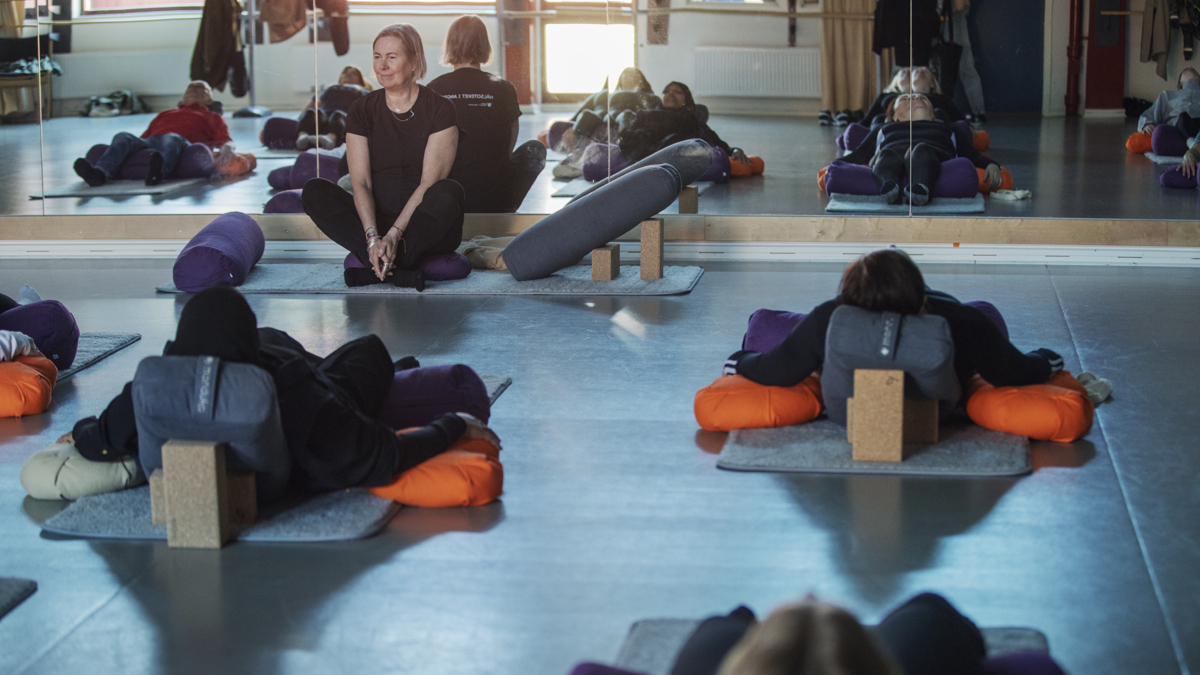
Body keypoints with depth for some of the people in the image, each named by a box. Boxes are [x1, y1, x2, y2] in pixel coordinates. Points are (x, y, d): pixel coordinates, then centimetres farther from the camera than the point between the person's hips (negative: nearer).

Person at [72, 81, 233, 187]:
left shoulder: (212, 118, 35)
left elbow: (223, 139, 16)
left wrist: (227, 147, -10)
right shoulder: (164, 114, 44)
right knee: (123, 137, -26)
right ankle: (99, 173, -53)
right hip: (152, 142, 4)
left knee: (171, 139, -39)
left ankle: (159, 169, -73)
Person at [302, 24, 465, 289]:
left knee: (449, 192, -34)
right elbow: (360, 183, -6)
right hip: (376, 219, 3)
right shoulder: (362, 110, 4)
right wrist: (372, 237, -23)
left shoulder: (440, 109, -5)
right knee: (313, 191, -20)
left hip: (423, 226, -3)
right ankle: (398, 269, -34)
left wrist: (394, 234, -25)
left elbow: (430, 182, -14)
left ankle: (375, 268, -31)